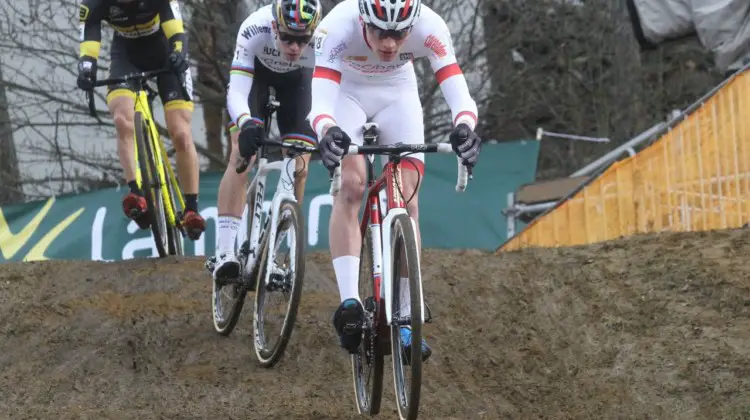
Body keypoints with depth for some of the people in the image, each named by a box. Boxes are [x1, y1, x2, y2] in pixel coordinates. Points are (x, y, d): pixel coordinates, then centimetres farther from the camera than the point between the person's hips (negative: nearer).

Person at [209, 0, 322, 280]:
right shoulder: (254, 29, -41)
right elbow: (236, 92, -44)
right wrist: (246, 124, -63)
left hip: (296, 78, 2)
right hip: (256, 71, -2)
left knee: (299, 167, -8)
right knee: (242, 155, -20)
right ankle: (224, 253, -26)